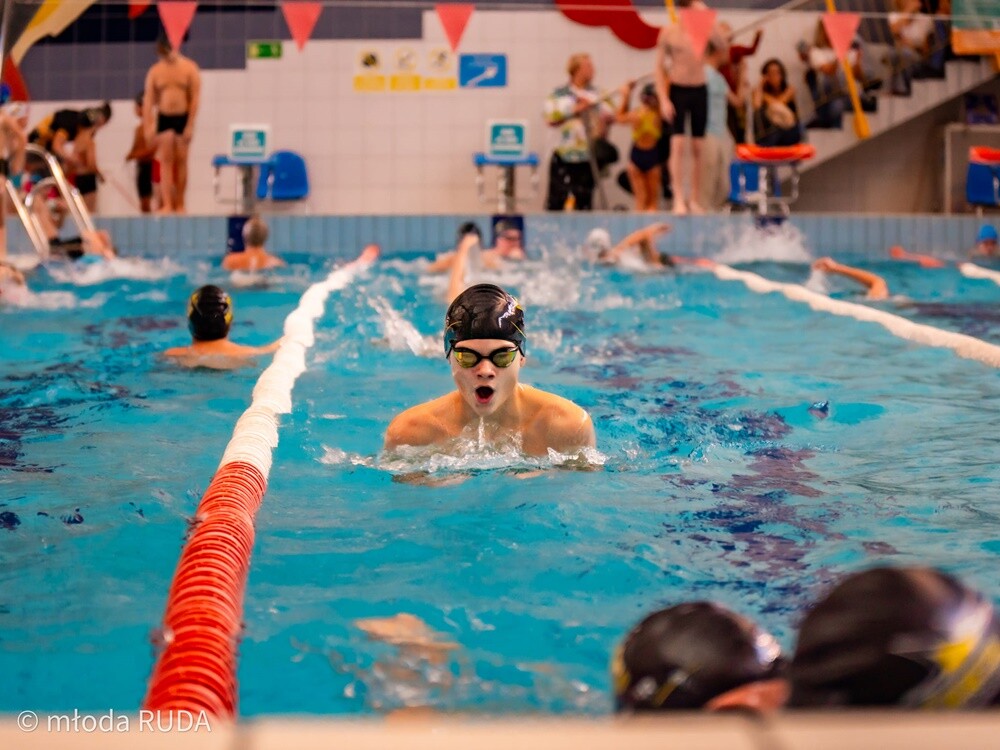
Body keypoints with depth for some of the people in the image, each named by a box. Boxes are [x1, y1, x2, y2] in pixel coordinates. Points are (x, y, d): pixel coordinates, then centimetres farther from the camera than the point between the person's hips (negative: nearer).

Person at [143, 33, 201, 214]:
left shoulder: (189, 68, -1)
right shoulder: (155, 71, 4)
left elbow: (195, 98, -5)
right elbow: (148, 100, 2)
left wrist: (190, 125, -11)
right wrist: (148, 126, -6)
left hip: (183, 118, -1)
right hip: (164, 118, 1)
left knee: (181, 161, 3)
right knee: (166, 161, -4)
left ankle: (180, 204, 10)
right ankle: (167, 204, -8)